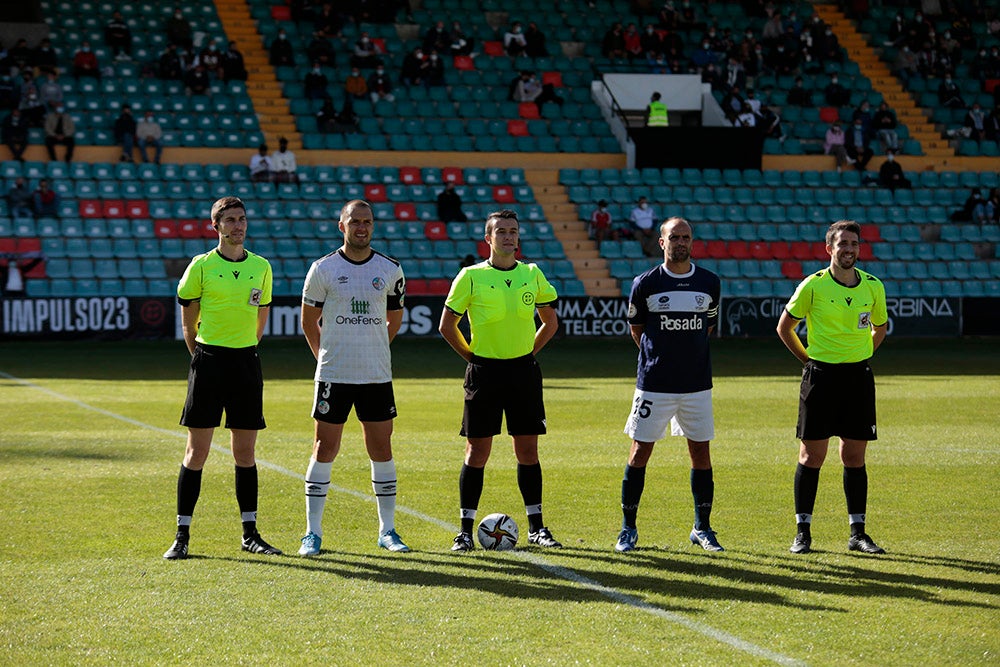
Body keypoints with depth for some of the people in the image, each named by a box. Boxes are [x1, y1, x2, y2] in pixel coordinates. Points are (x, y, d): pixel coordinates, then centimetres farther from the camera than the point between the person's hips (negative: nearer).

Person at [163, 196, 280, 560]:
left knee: (245, 452, 7)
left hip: (247, 362, 3)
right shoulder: (201, 266, -3)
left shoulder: (261, 267, 7)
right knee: (196, 451, -3)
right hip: (208, 360, -3)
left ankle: (250, 533, 14)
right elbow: (188, 323, 5)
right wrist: (204, 358, 8)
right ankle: (182, 536, 1)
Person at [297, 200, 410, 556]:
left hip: (377, 375, 2)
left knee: (382, 449, 4)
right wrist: (326, 355, 6)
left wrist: (372, 350, 12)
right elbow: (309, 321, 8)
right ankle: (313, 533, 6)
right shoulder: (323, 269, -1)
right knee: (325, 449, -1)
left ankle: (387, 530, 14)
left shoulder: (390, 270, 5)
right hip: (333, 376, -2)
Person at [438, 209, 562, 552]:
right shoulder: (471, 277, -4)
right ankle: (466, 529, 5)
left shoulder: (533, 275, 5)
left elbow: (550, 321, 17)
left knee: (528, 450, 5)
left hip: (523, 370, 3)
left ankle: (536, 527, 13)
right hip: (485, 370, -2)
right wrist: (473, 357, 1)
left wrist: (527, 353, 9)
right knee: (477, 452, -1)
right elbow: (447, 325, 3)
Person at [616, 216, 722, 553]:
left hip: (697, 383, 2)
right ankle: (628, 529, 9)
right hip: (654, 383, -2)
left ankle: (702, 528, 17)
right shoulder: (645, 283, -3)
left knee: (701, 454, 5)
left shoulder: (709, 283, 4)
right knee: (640, 452, -1)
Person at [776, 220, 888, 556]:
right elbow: (784, 327, 4)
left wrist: (858, 358, 12)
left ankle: (857, 533, 12)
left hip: (859, 376, 3)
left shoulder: (873, 286, 3)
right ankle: (802, 531, 7)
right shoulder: (813, 285, -6)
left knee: (855, 457, 6)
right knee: (811, 456, -1)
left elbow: (879, 328, 20)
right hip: (821, 375, -3)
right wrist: (809, 359, 6)